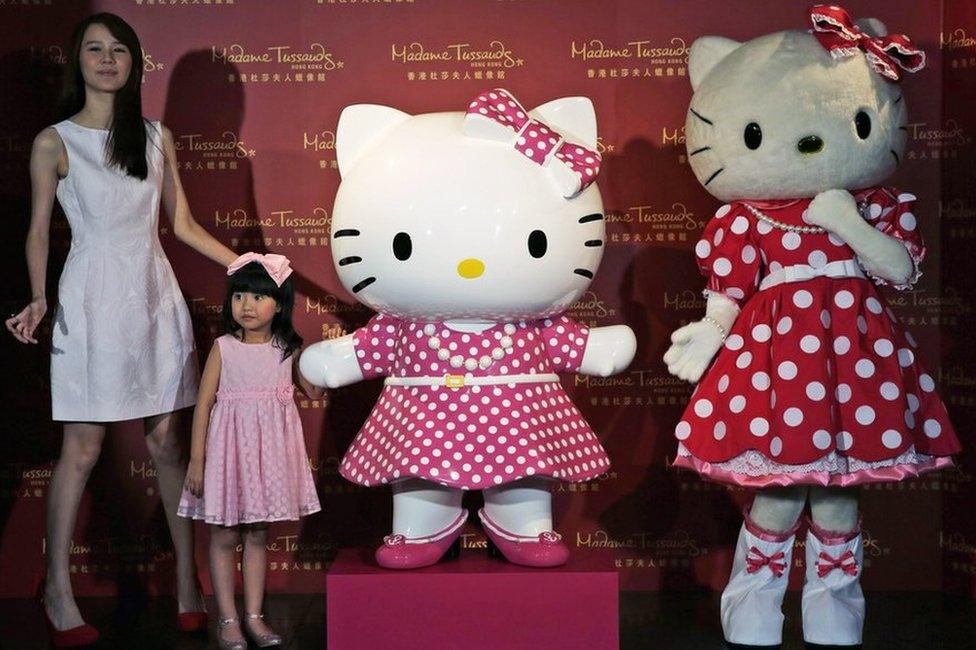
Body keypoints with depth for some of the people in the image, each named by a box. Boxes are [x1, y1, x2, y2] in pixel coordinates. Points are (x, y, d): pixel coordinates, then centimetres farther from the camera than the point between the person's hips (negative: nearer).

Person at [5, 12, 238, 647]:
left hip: (154, 296, 3)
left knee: (168, 441, 5)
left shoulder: (157, 137, 10)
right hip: (92, 301, -3)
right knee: (83, 448, 0)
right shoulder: (54, 143, 0)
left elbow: (182, 223, 14)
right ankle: (58, 587, 13)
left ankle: (187, 577, 15)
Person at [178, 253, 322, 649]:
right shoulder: (223, 348, -6)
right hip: (230, 449, -2)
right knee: (224, 537, 4)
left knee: (258, 535, 11)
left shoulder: (288, 349, 1)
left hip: (269, 452, 2)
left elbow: (314, 392, 7)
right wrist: (197, 459, -8)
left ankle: (253, 616, 19)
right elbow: (204, 403, -5)